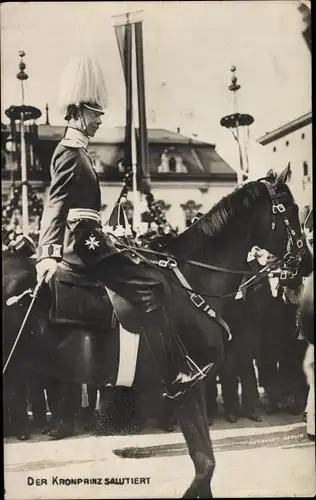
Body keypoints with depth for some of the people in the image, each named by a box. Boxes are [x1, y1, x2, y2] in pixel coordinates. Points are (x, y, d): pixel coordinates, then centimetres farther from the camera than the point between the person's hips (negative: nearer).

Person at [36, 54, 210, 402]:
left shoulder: (78, 151, 21)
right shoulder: (70, 152, -9)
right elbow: (55, 204, -21)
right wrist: (48, 254, -31)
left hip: (85, 239, 11)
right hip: (82, 243, -11)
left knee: (150, 285, 14)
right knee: (149, 288, -15)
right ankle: (173, 378, -11)